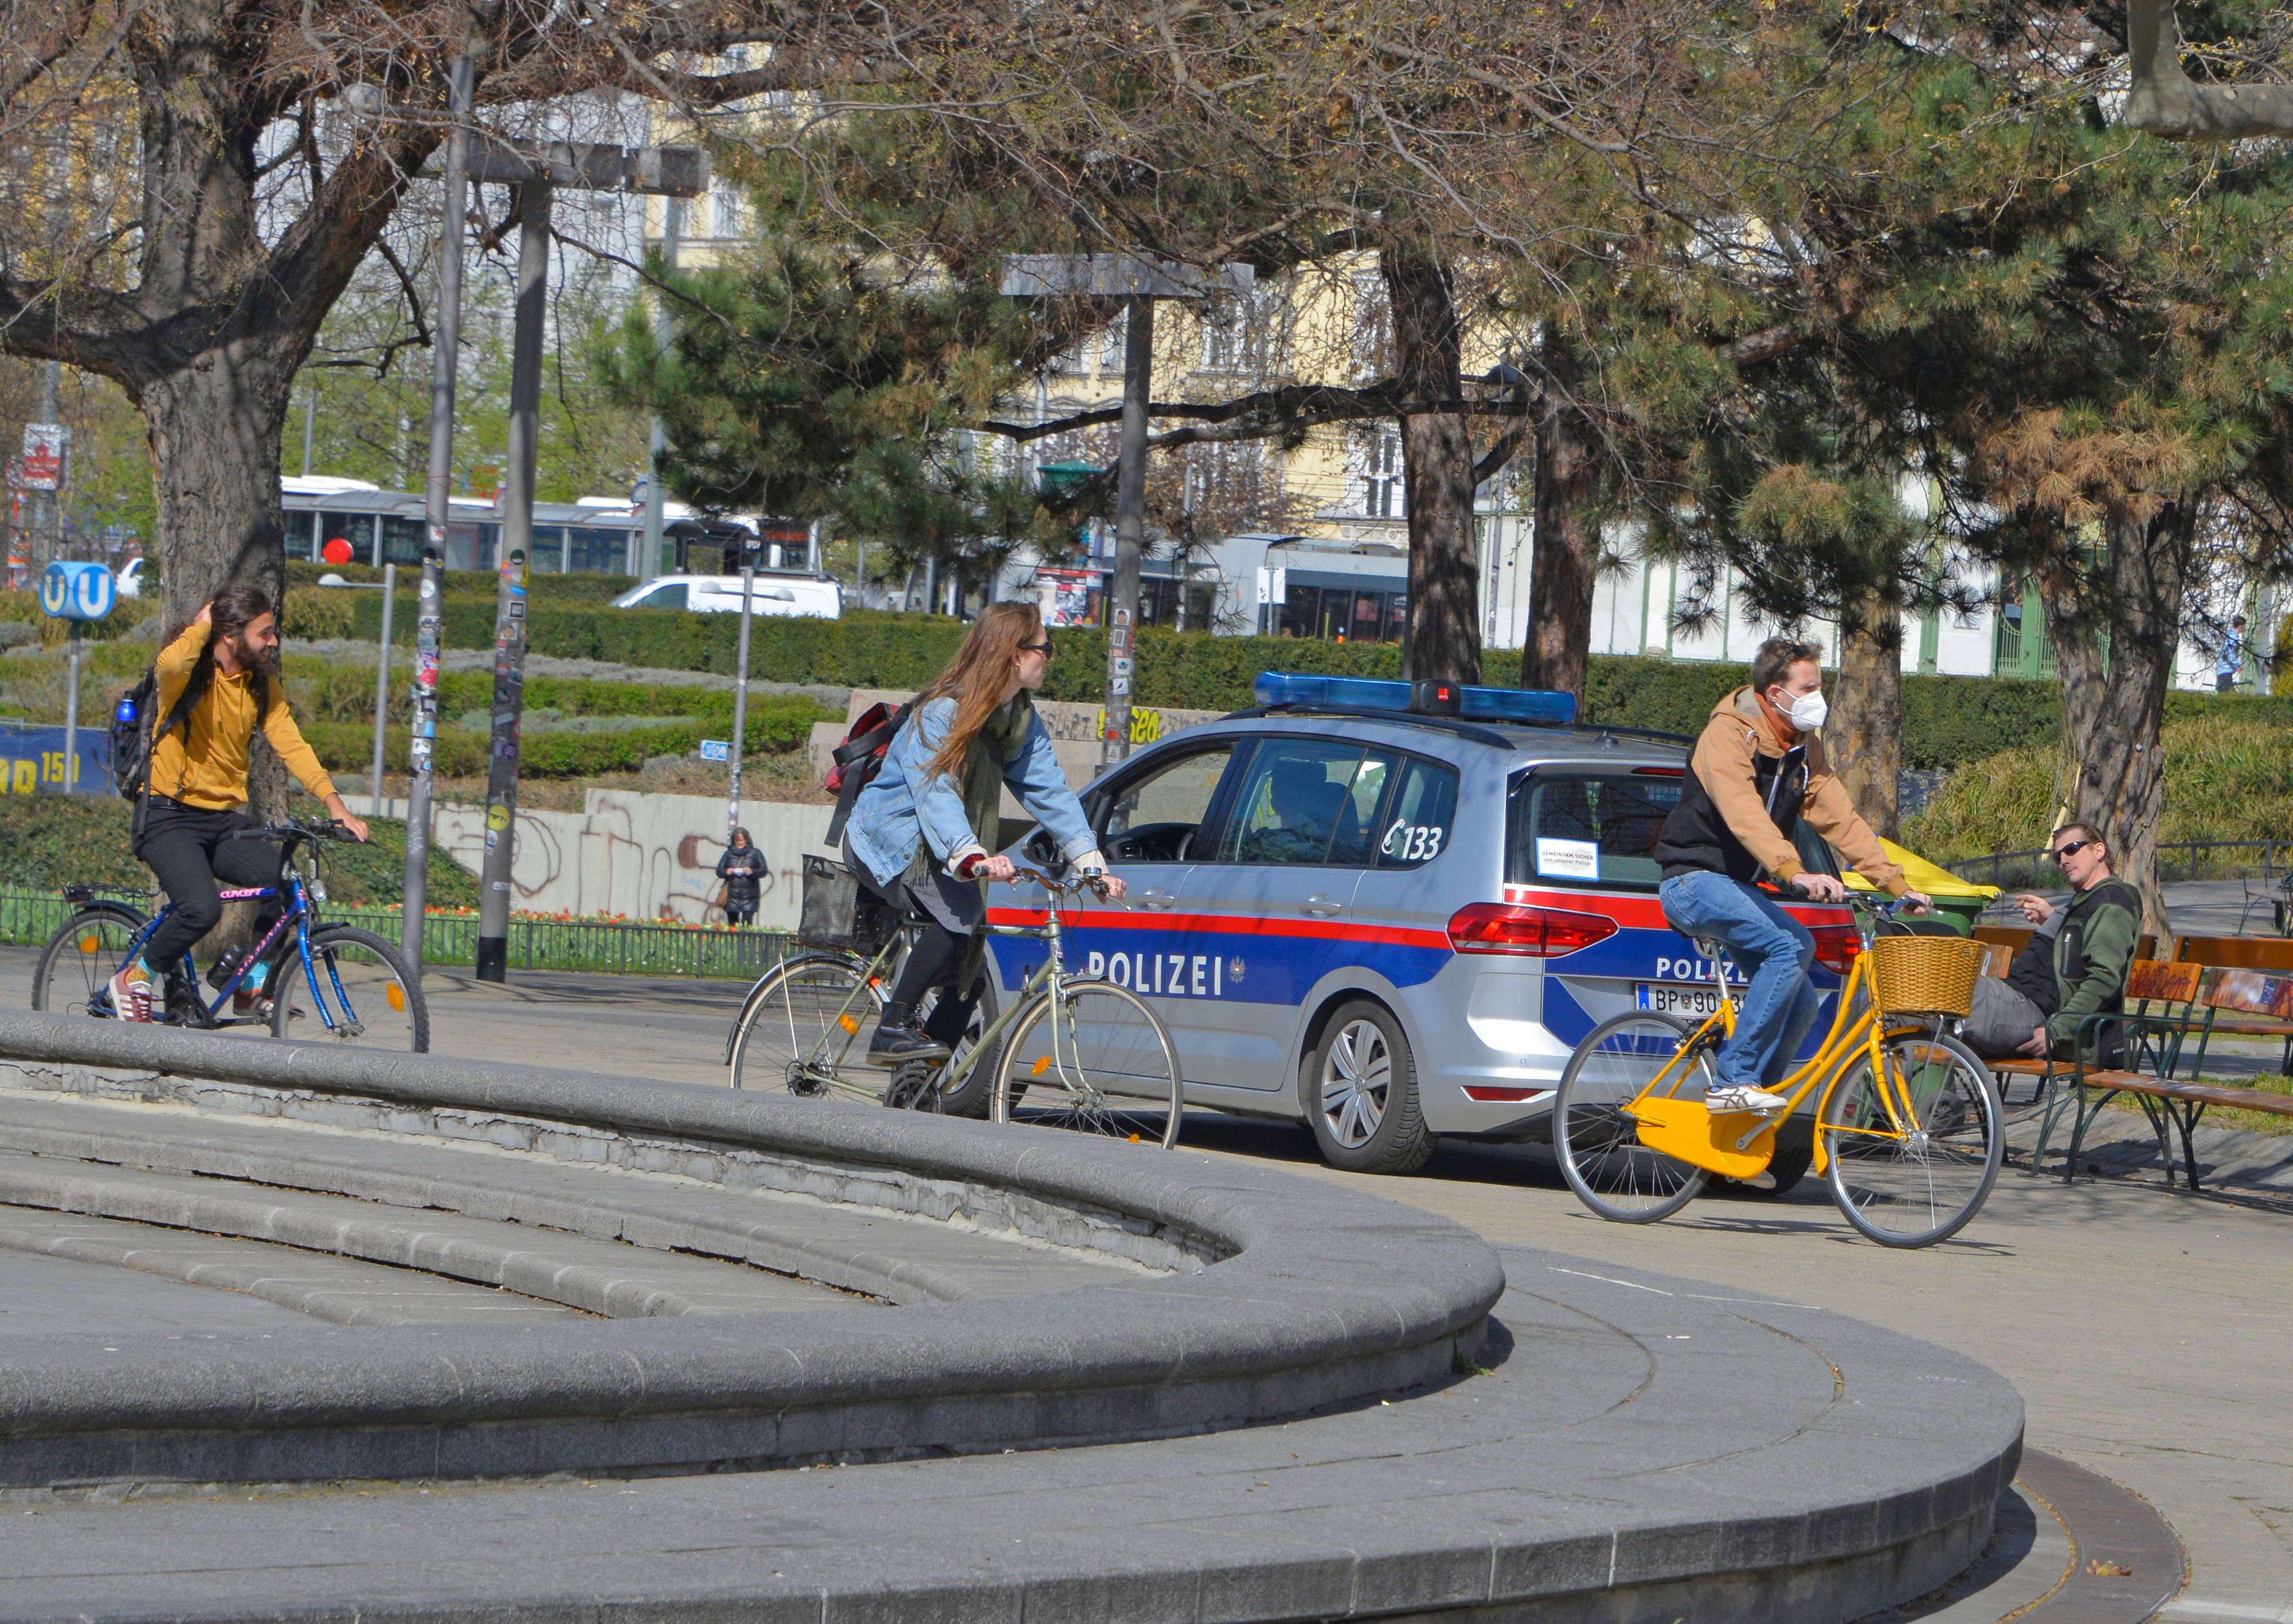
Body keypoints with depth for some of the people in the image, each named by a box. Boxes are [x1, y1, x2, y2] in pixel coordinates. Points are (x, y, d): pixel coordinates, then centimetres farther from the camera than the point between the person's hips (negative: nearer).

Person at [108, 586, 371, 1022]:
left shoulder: (264, 686, 8)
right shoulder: (191, 673, -11)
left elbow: (291, 745, -2)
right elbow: (171, 665, -36)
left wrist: (332, 801, -15)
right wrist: (202, 625, -17)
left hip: (225, 822, 6)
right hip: (170, 819, -6)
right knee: (202, 909, -28)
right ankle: (135, 978, -1)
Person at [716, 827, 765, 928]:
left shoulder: (755, 854, 7)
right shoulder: (729, 854, 12)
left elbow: (763, 871, 3)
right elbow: (719, 871, 10)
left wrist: (752, 872, -16)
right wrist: (726, 872, -11)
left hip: (749, 898, -2)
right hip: (732, 897, 2)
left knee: (746, 924, -15)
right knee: (733, 925, 2)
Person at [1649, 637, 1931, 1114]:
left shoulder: (1804, 748, 8)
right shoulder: (1729, 734, -18)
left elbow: (1841, 819, 5)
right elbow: (1744, 815, -34)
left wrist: (1895, 883, -6)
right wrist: (1795, 873, -49)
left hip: (1737, 887, 9)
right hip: (1694, 881, -9)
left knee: (1801, 1006, -2)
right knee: (1788, 950, -29)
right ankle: (1732, 1082, -27)